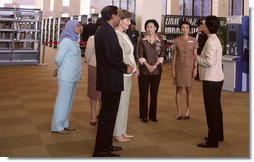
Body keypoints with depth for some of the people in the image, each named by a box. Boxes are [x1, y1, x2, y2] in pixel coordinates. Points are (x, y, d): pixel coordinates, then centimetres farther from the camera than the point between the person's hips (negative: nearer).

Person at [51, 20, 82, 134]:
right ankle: (57, 126, 11)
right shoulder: (66, 41, -15)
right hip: (66, 76, -8)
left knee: (69, 100, 14)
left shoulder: (73, 41, 10)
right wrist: (62, 69, 4)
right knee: (63, 100, 0)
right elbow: (58, 59, -13)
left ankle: (64, 124, 25)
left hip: (73, 76, 8)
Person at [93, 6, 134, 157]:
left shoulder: (101, 30, 13)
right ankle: (101, 150, 7)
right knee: (108, 114, -2)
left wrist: (123, 66, 14)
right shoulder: (108, 32, -18)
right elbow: (112, 57, -23)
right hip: (112, 80, -10)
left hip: (106, 79, 11)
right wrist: (125, 68, -8)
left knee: (107, 112, 19)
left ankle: (106, 144, 31)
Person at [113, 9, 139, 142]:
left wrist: (134, 68, 1)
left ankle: (122, 131, 24)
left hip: (127, 73, 9)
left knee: (124, 103, 14)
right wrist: (134, 68, -7)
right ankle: (117, 133, 12)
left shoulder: (125, 35, 12)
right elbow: (122, 56, -18)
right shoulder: (116, 35, -16)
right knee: (119, 103, 0)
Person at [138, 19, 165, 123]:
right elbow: (140, 55, -3)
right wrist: (147, 65, -15)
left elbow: (162, 55, 0)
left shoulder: (160, 40, 4)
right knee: (143, 93, 2)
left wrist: (155, 65, -13)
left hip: (156, 70, 1)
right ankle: (143, 115, 11)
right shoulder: (142, 40, 2)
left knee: (154, 93, 6)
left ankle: (153, 115, 17)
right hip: (144, 70, -1)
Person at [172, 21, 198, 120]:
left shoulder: (193, 41, 1)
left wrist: (195, 68, -5)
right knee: (178, 90, 3)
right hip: (179, 67, 0)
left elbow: (195, 56, 2)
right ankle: (179, 111, 13)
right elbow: (174, 56, 3)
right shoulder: (177, 41, 1)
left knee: (189, 89, 6)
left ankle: (188, 111, 18)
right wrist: (173, 69, 0)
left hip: (189, 67, 0)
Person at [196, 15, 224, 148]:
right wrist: (200, 57, 5)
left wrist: (197, 58, -9)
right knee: (216, 108, 18)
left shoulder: (210, 42, -18)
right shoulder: (215, 39, 14)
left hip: (211, 80, -10)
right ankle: (218, 135, 30)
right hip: (216, 78, 10)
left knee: (211, 109, -4)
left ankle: (212, 141, 3)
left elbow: (209, 62, -24)